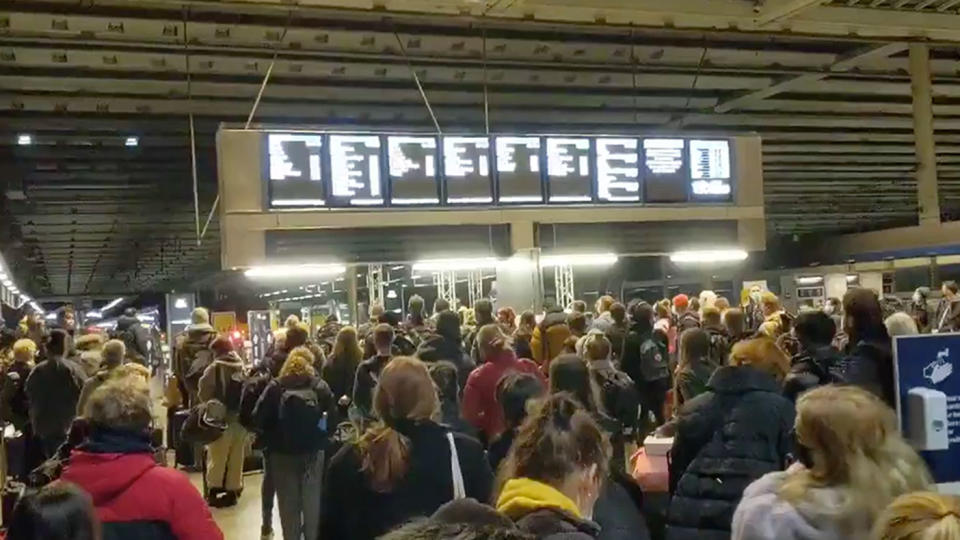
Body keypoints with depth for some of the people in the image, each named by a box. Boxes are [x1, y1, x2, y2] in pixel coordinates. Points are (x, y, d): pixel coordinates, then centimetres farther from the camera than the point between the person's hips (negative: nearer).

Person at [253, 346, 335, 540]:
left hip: (282, 454, 0)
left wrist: (273, 435, 6)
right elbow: (333, 418, -11)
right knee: (312, 502, 15)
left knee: (288, 503, 13)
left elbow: (259, 419, -10)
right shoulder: (320, 386, -6)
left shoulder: (275, 387, -8)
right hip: (313, 453, 1)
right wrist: (321, 432, 5)